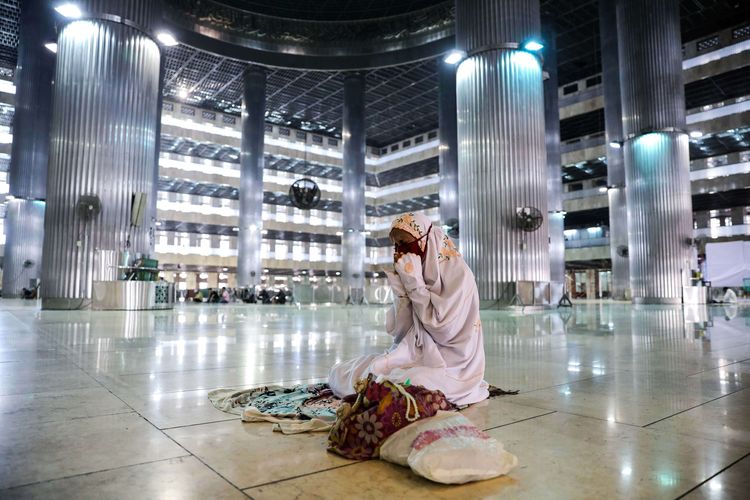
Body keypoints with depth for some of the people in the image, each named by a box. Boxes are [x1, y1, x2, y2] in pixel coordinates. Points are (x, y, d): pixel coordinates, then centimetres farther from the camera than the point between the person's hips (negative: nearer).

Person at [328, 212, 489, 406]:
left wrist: (414, 282, -17)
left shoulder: (458, 273, -12)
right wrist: (401, 286, -11)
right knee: (340, 373, -6)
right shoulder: (415, 275, 5)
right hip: (417, 356, 6)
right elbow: (399, 331, 0)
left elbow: (442, 328, -21)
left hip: (452, 365, -6)